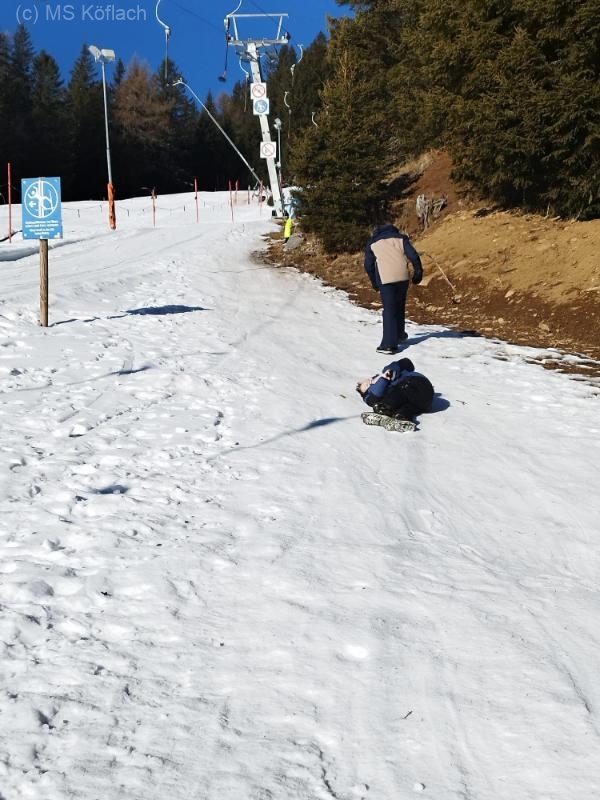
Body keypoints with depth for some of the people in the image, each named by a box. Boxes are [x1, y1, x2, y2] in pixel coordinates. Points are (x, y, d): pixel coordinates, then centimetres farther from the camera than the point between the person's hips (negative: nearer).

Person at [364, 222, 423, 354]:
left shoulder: (372, 243, 16)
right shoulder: (400, 238, 16)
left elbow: (368, 265, 15)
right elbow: (413, 255, 5)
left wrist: (374, 283, 26)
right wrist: (418, 271, 12)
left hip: (384, 278, -2)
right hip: (402, 276, 2)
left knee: (389, 309, -1)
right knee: (399, 306, 21)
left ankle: (389, 344, -11)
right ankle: (399, 335, 34)